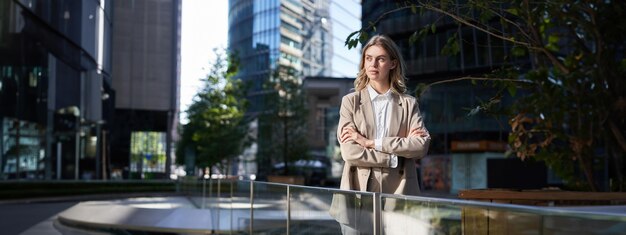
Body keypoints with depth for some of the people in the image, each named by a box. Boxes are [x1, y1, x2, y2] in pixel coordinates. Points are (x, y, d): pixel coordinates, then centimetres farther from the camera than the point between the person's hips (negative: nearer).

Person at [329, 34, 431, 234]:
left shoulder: (408, 104, 10)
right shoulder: (351, 101, 7)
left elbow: (422, 145, -7)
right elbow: (349, 152, -5)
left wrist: (371, 142, -11)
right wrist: (395, 157, -9)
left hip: (397, 199, 1)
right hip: (358, 199, 0)